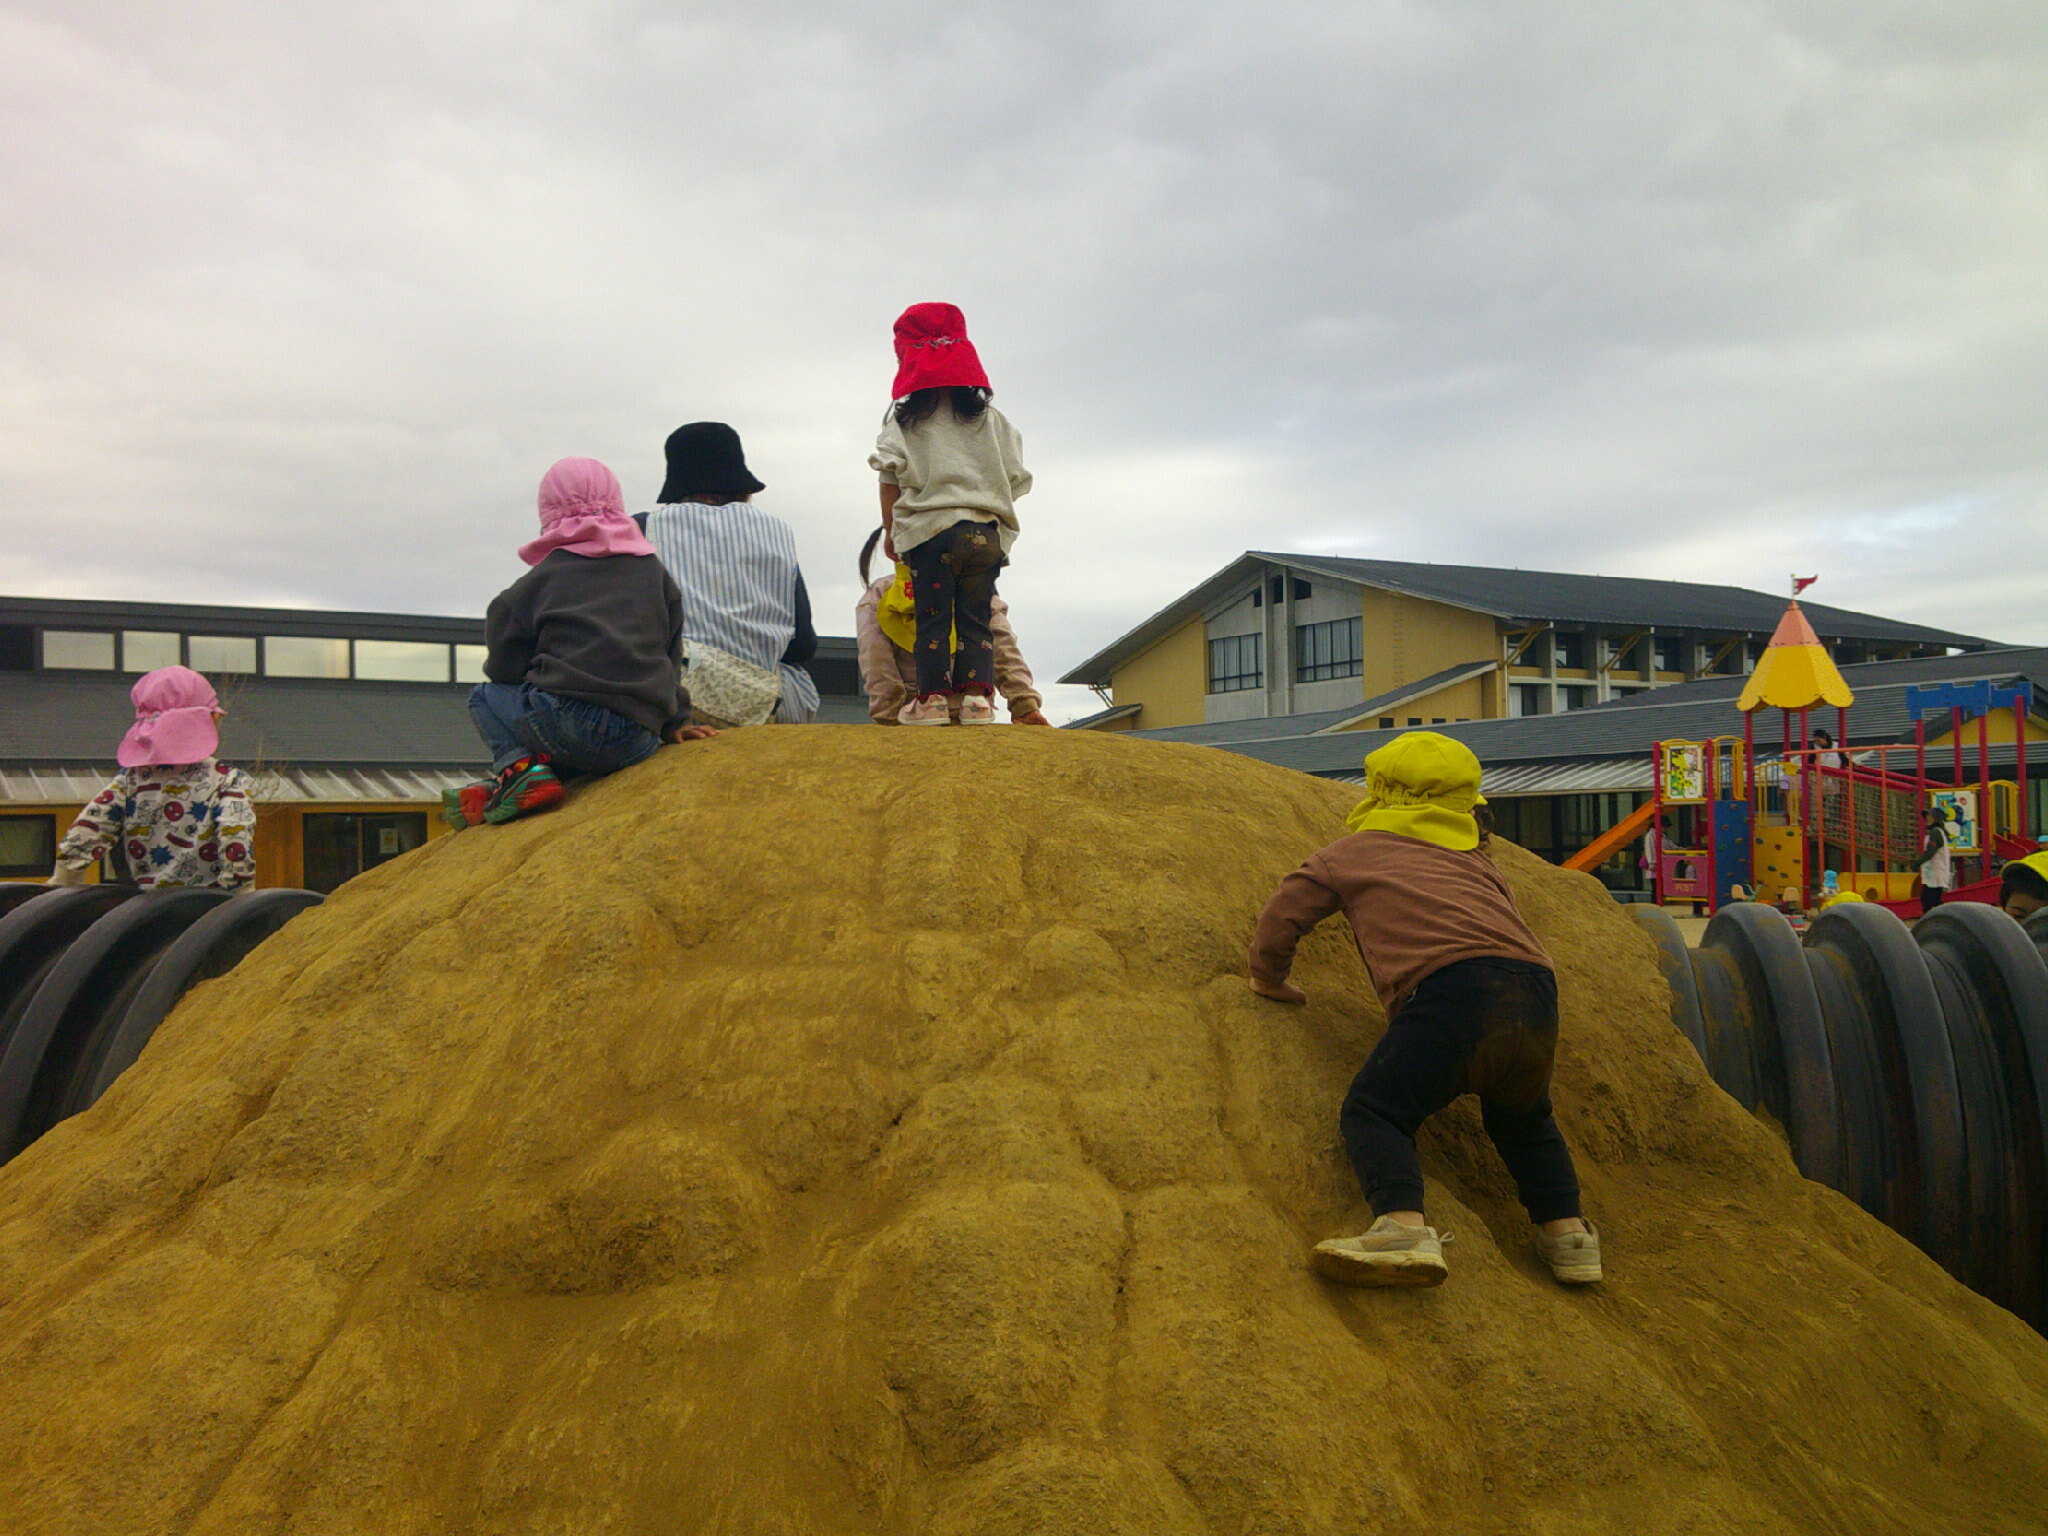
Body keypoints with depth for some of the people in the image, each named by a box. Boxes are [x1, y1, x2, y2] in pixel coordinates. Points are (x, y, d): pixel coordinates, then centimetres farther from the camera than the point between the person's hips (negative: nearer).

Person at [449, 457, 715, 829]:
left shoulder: (543, 576, 11)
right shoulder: (652, 570, 21)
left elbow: (503, 663, 14)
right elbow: (672, 654, 22)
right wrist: (674, 722, 27)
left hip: (568, 719, -4)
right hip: (640, 739, 4)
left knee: (485, 697, 24)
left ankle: (518, 765, -4)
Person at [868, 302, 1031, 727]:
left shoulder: (905, 419, 6)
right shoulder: (991, 419, 13)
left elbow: (891, 476, 2)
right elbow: (1015, 477, 10)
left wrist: (890, 529, 10)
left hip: (931, 528, -2)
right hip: (986, 532, 2)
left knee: (932, 616, 2)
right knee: (976, 618, 5)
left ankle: (932, 696, -1)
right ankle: (977, 696, -2)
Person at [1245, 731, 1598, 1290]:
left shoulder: (1353, 850, 23)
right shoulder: (1476, 856, 34)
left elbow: (1283, 915, 21)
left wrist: (1270, 979, 38)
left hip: (1450, 988, -5)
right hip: (1538, 995, 6)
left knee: (1374, 1110, -1)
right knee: (1522, 1118, 30)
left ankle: (1404, 1226, -23)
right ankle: (1567, 1232, 22)